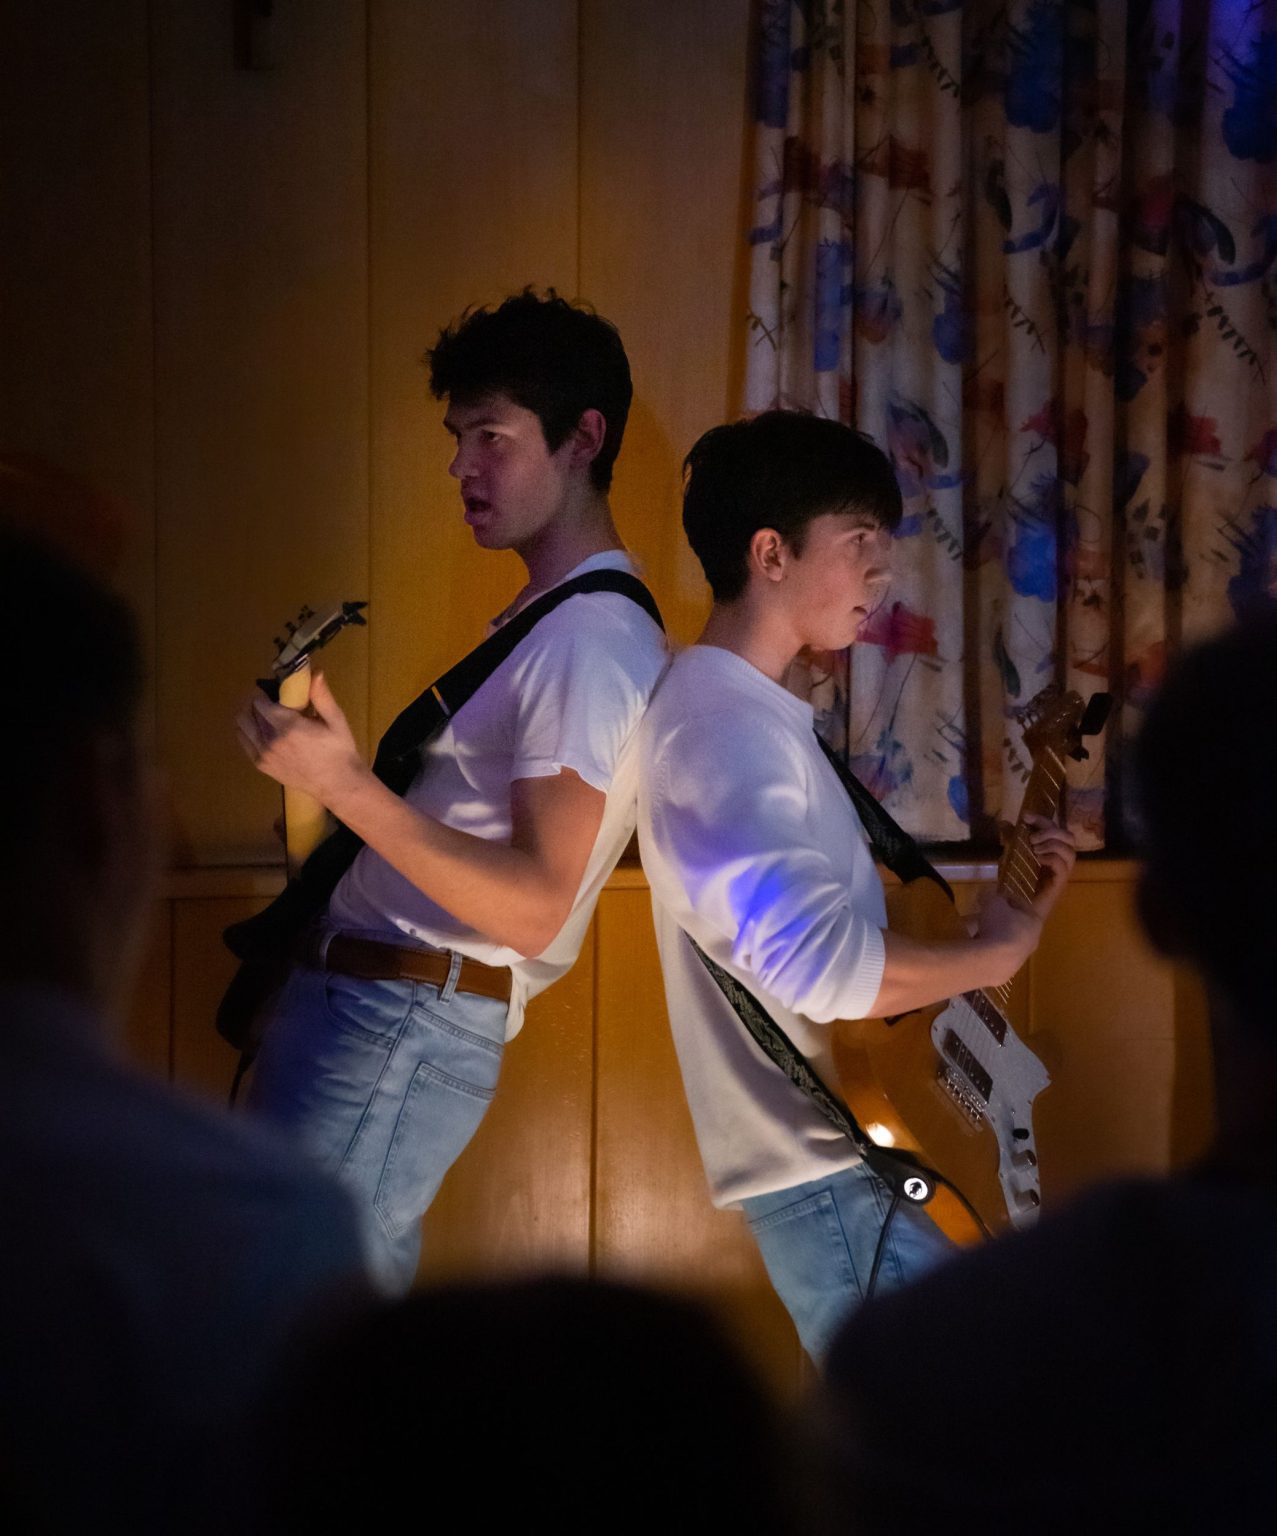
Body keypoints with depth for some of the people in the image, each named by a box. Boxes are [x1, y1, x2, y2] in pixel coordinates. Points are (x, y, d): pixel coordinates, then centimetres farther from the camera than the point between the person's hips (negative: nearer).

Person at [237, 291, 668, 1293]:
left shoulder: (593, 640, -15)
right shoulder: (542, 618, 19)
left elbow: (534, 908, -23)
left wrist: (346, 786, -27)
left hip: (403, 1026, -10)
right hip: (358, 1006, 10)